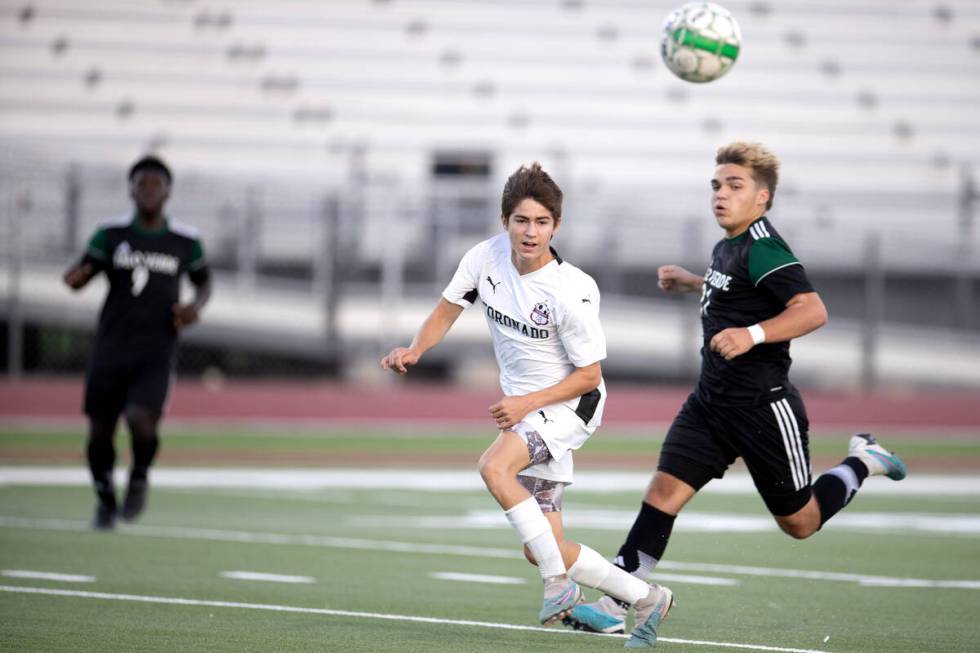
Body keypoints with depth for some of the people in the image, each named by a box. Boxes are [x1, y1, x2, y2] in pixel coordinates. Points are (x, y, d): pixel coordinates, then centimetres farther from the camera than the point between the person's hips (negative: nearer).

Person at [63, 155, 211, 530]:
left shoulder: (186, 242, 4)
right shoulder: (111, 235, 2)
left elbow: (204, 283, 19)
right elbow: (79, 278, -2)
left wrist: (196, 306, -3)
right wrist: (76, 276, -26)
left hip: (156, 356, -1)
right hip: (110, 352, 1)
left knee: (141, 420, -22)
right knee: (100, 431, 3)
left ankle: (139, 476, 11)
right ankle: (105, 499, 31)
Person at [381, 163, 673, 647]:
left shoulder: (572, 291, -23)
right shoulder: (486, 257, -8)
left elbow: (589, 375, -16)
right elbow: (447, 311, 4)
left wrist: (528, 403, -24)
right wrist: (414, 351, -14)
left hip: (570, 405, -7)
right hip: (523, 409, 7)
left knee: (494, 467, -33)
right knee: (540, 550, 4)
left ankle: (558, 583, -22)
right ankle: (644, 597, 19)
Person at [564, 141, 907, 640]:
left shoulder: (763, 248, -17)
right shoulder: (727, 248, 11)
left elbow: (812, 310, -29)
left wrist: (752, 334, -39)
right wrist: (691, 282, 35)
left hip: (764, 406, -8)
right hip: (712, 401, 8)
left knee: (799, 523, 6)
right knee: (665, 489, -8)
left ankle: (861, 463, 32)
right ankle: (614, 605, -12)